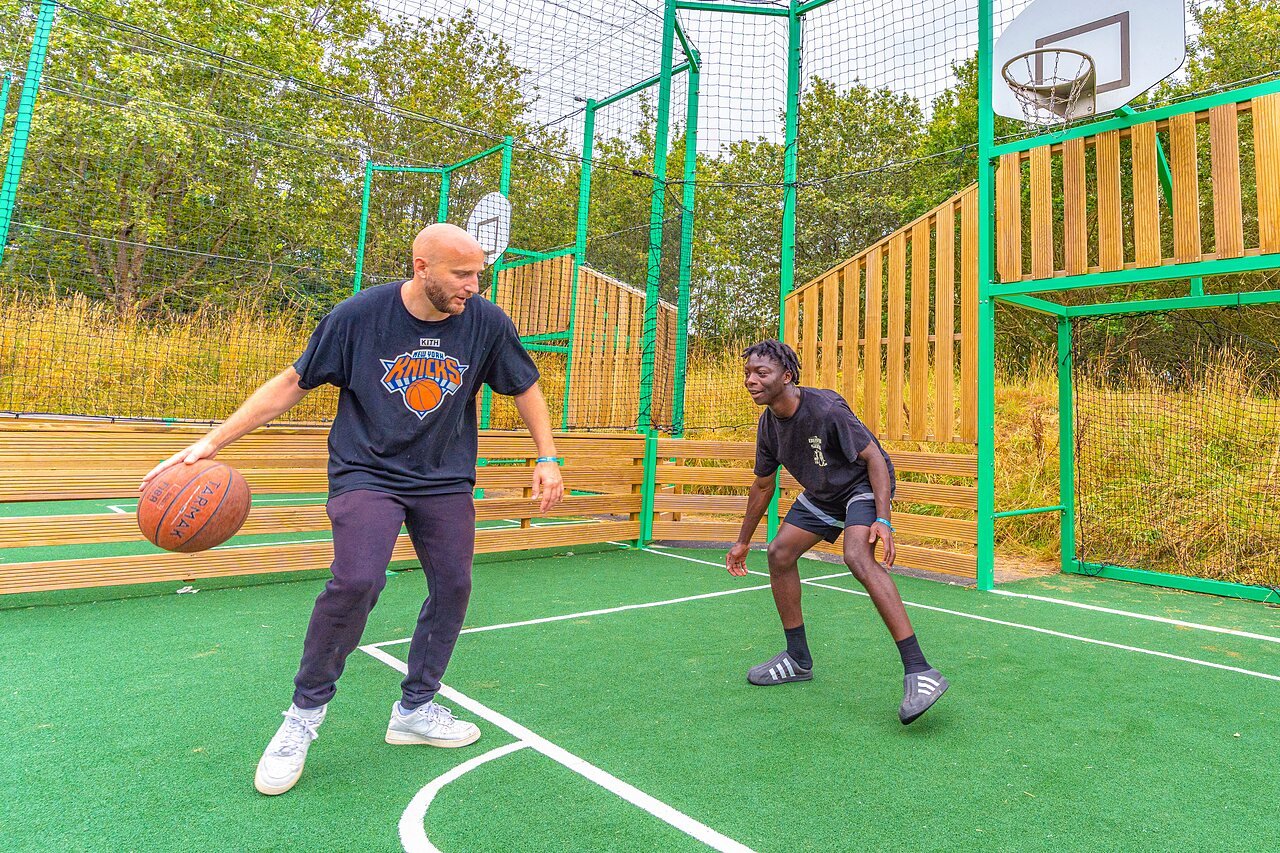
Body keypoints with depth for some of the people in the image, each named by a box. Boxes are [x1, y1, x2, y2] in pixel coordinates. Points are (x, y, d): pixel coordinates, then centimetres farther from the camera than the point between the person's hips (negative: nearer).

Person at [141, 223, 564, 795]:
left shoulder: (487, 322, -8)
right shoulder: (359, 315, -13)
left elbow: (526, 388, 7)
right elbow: (292, 384, -4)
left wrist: (547, 458, 3)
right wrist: (210, 443, -7)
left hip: (446, 480, 4)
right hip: (366, 472, -3)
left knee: (453, 589, 3)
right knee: (356, 581, -22)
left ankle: (415, 709, 25)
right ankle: (306, 711, 4)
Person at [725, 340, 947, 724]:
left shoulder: (826, 409, -29)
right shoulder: (768, 424, -6)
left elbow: (874, 457, -24)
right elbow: (762, 485, 8)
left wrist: (883, 520, -35)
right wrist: (742, 542, 15)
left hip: (863, 486, -8)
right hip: (820, 495, 8)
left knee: (858, 557, -33)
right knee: (780, 553, 1)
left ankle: (919, 672, -30)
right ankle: (798, 659, 16)